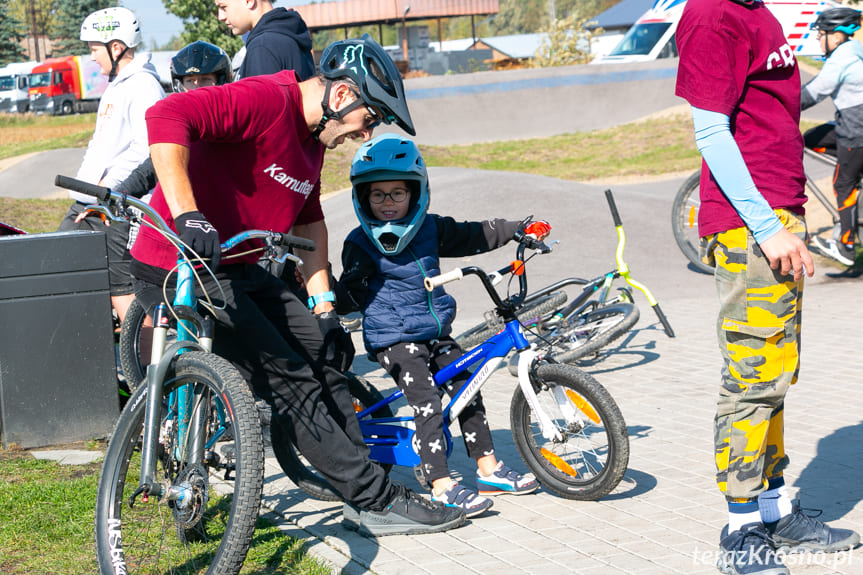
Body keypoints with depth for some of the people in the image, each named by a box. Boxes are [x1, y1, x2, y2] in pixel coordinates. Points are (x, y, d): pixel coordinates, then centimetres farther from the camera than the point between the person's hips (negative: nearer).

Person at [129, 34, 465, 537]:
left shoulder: (313, 140, 11)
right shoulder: (266, 101, -21)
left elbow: (309, 220, 20)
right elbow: (166, 117, -34)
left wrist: (324, 307, 15)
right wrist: (186, 216, -43)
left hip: (239, 270, 10)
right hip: (180, 274, -10)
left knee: (323, 358, 7)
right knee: (289, 382, -12)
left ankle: (367, 497, 12)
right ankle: (378, 500, -5)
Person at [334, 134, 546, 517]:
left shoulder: (430, 230, 4)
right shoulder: (360, 245, -8)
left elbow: (474, 236, 16)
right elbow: (345, 303, -8)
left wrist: (522, 229, 13)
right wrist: (355, 278, -28)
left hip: (435, 335, 6)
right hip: (394, 341, -6)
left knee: (467, 390, 7)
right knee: (427, 405, -17)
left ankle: (489, 470, 19)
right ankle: (441, 486, -16)